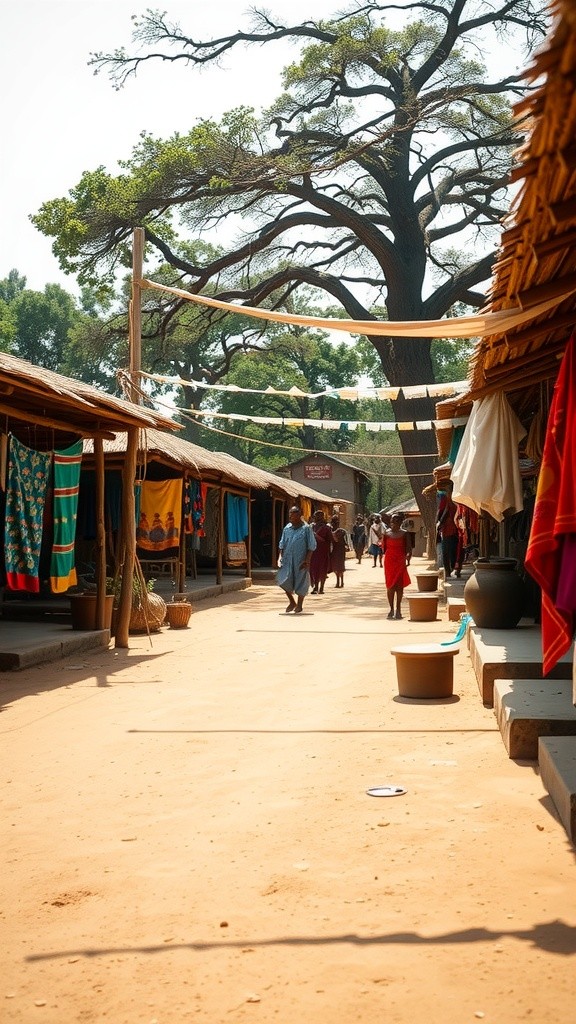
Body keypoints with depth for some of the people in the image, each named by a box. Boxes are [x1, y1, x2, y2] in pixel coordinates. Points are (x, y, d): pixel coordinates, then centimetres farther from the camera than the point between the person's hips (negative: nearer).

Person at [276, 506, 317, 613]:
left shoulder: (306, 528, -6)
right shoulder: (287, 528, 8)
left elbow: (311, 546, -6)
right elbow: (282, 544, 14)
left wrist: (307, 560, -12)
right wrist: (280, 557, 2)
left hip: (300, 560, -4)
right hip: (287, 559, 4)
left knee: (301, 582, 4)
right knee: (283, 580, -5)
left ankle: (299, 605, 21)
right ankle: (292, 602, 15)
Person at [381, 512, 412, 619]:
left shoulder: (404, 534, 3)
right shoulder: (386, 533, 6)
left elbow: (409, 549, -2)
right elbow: (383, 548, 11)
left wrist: (408, 557, -16)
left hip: (400, 562, -1)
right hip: (389, 561, 1)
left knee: (399, 586, -1)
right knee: (390, 586, 1)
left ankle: (398, 610, 5)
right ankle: (391, 609, 9)